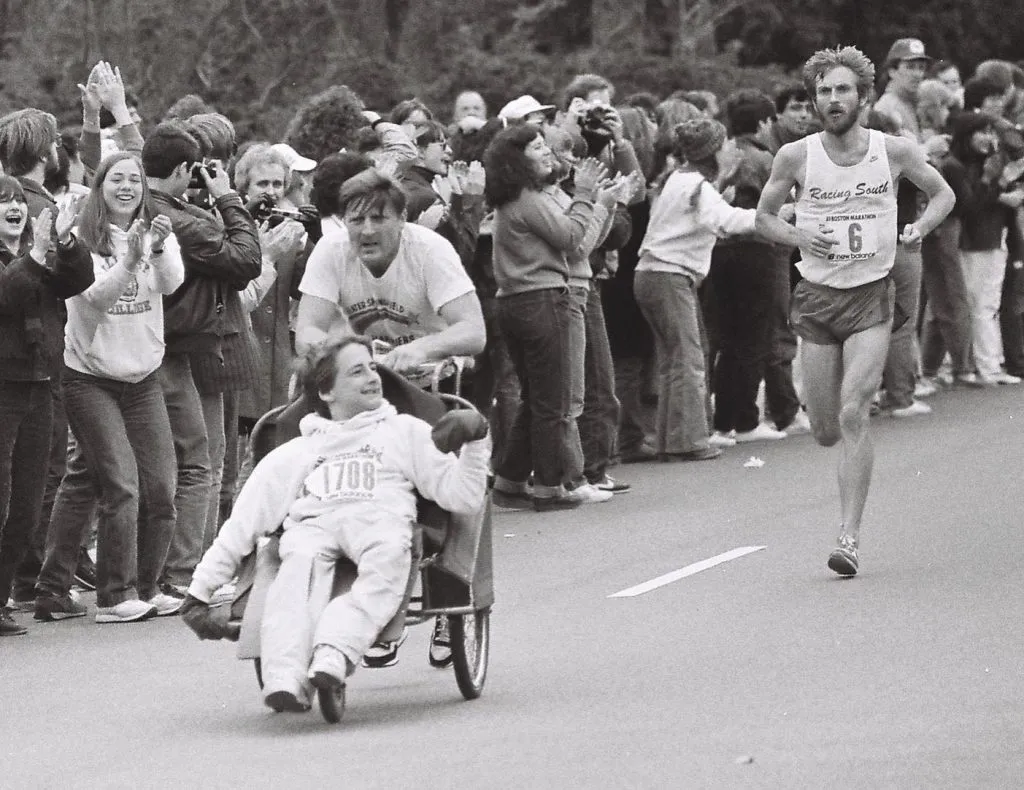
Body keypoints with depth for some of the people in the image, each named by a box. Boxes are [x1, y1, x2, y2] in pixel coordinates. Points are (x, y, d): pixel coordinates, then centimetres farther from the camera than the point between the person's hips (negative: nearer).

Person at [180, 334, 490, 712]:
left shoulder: (404, 432, 30)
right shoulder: (293, 454, 32)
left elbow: (462, 497, 18)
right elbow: (243, 524, 26)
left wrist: (476, 442, 2)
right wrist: (199, 592, 18)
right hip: (312, 523, 0)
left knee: (389, 553, -39)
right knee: (301, 559, -38)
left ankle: (334, 653, -59)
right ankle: (285, 677, -57)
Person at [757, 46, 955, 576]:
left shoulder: (894, 152, -3)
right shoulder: (795, 157, -3)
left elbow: (942, 194, 13)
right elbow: (762, 216, 10)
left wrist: (920, 228, -6)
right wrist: (800, 240, -10)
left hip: (872, 297, -2)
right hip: (817, 297, 2)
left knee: (853, 416, -16)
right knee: (826, 431, 4)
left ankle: (850, 538, -13)